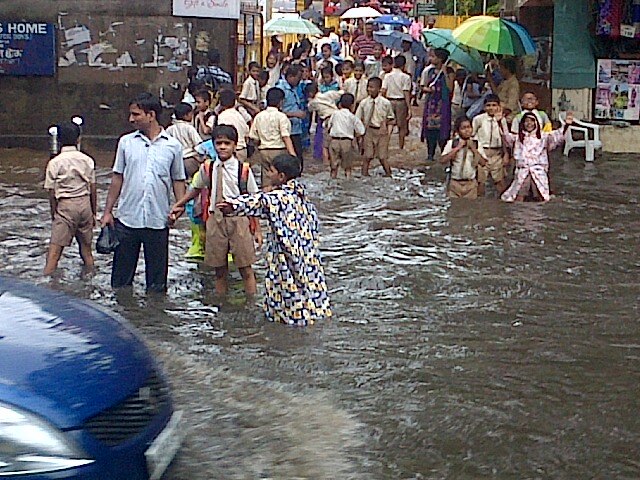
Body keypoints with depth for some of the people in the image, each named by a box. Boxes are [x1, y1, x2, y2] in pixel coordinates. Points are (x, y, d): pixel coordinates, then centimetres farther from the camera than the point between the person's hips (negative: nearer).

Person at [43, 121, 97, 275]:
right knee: (86, 247, 13)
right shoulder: (87, 160, 2)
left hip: (65, 206, -3)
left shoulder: (54, 163, -5)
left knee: (55, 247, -5)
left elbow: (52, 193, -3)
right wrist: (93, 213, 15)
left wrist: (53, 215, 7)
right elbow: (93, 189, 6)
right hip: (85, 204, 3)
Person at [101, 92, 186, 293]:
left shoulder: (173, 145, 1)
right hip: (128, 218, 1)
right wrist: (108, 211, 6)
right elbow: (118, 177, 8)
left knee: (157, 276, 8)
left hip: (158, 221, -1)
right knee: (122, 274, 7)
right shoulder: (126, 142, 4)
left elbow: (178, 180, 6)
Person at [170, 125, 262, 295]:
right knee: (220, 268, 11)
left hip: (239, 219, -3)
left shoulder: (243, 169, -8)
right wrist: (178, 205, 16)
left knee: (245, 268, 2)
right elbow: (196, 188, 20)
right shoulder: (207, 168, 1)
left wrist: (257, 229, -3)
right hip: (215, 219, 3)